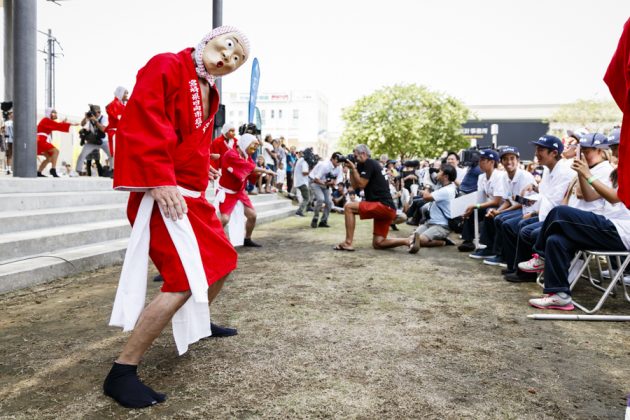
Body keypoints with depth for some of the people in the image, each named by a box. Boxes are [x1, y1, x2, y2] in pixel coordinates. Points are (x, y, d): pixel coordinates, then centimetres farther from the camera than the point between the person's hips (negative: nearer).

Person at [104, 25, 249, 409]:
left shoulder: (209, 93, 17)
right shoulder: (166, 67, -10)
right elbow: (140, 124, -21)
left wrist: (199, 186, 17)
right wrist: (159, 180, -27)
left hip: (192, 194, 10)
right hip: (164, 194, -10)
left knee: (222, 261, 20)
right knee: (185, 282, -18)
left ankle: (199, 324, 44)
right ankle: (122, 373, -7)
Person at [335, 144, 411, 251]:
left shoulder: (369, 163, -5)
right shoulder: (372, 165, 24)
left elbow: (361, 184, -13)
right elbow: (355, 186, 21)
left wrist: (353, 168, -4)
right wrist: (351, 169, 15)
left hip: (384, 206, -10)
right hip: (386, 209, 10)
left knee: (348, 207, -11)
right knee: (378, 244, 9)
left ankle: (348, 243, -13)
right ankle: (408, 241, 0)